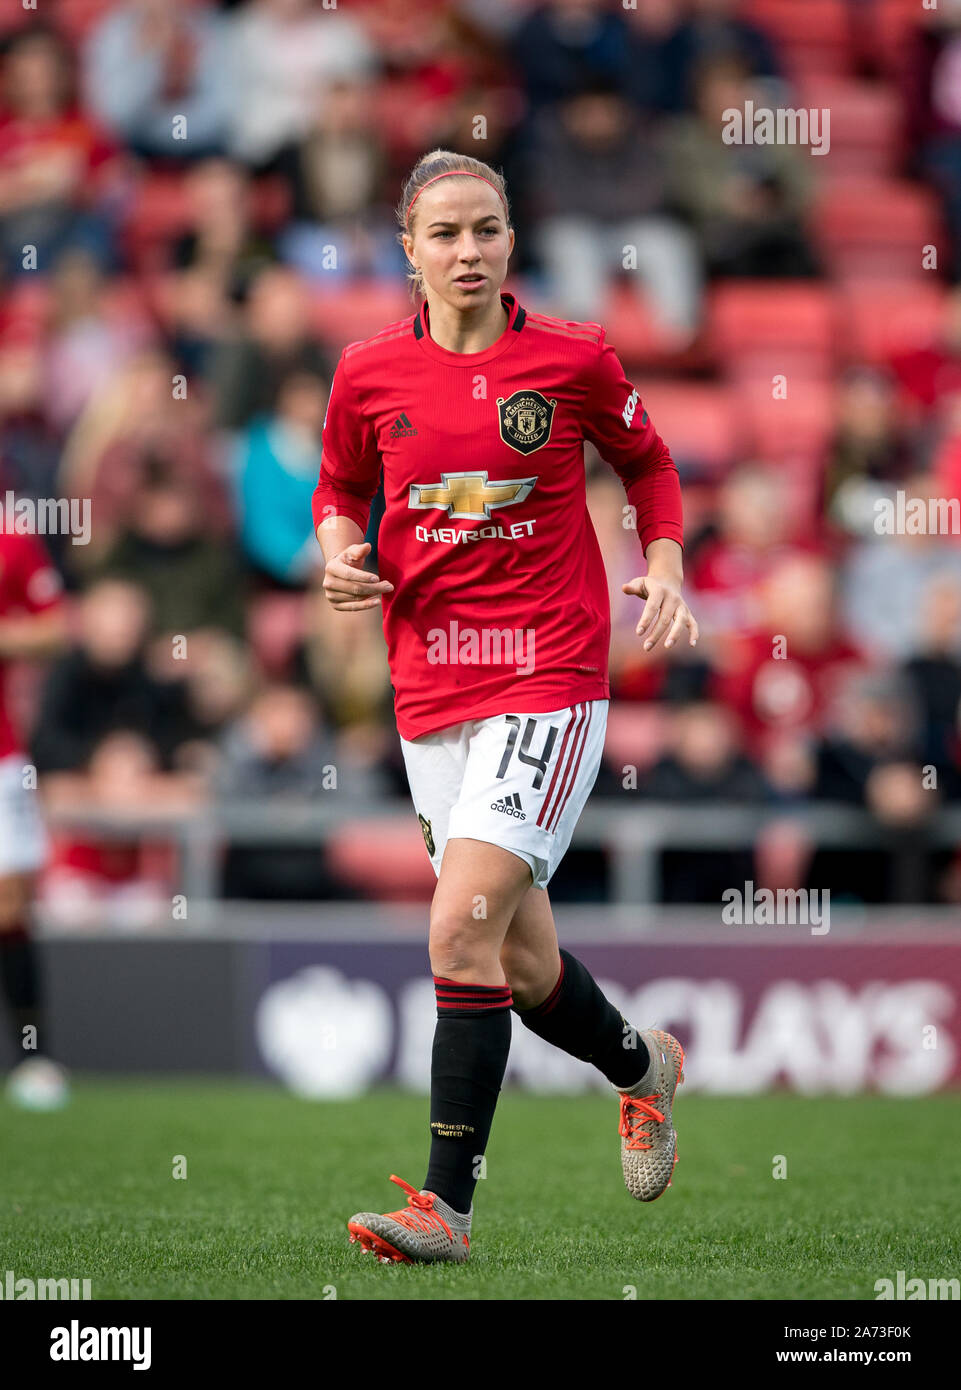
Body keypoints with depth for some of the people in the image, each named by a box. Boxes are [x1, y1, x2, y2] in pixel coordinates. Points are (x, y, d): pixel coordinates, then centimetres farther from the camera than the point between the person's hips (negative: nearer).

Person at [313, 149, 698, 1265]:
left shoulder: (574, 359, -3)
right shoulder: (369, 373, 3)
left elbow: (647, 462, 14)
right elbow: (342, 488, 20)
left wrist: (662, 569, 0)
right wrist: (340, 551, -1)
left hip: (551, 678, -4)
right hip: (430, 691, 4)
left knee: (461, 930, -18)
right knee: (525, 966, 11)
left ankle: (446, 1202, -15)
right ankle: (643, 1066, 43)